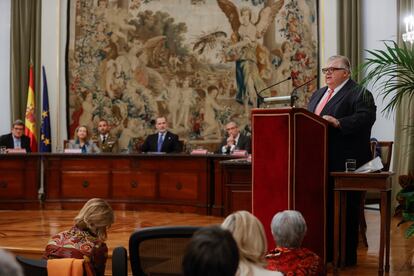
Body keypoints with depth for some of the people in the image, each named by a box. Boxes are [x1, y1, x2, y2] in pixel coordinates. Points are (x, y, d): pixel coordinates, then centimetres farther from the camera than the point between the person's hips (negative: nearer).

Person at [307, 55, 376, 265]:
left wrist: (338, 122, -30)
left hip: (344, 162, -8)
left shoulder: (359, 94, -6)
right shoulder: (318, 94, 21)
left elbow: (366, 117, -21)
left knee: (345, 209, -1)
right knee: (323, 207, 12)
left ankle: (347, 256, 9)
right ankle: (326, 251, 23)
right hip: (320, 162, 8)